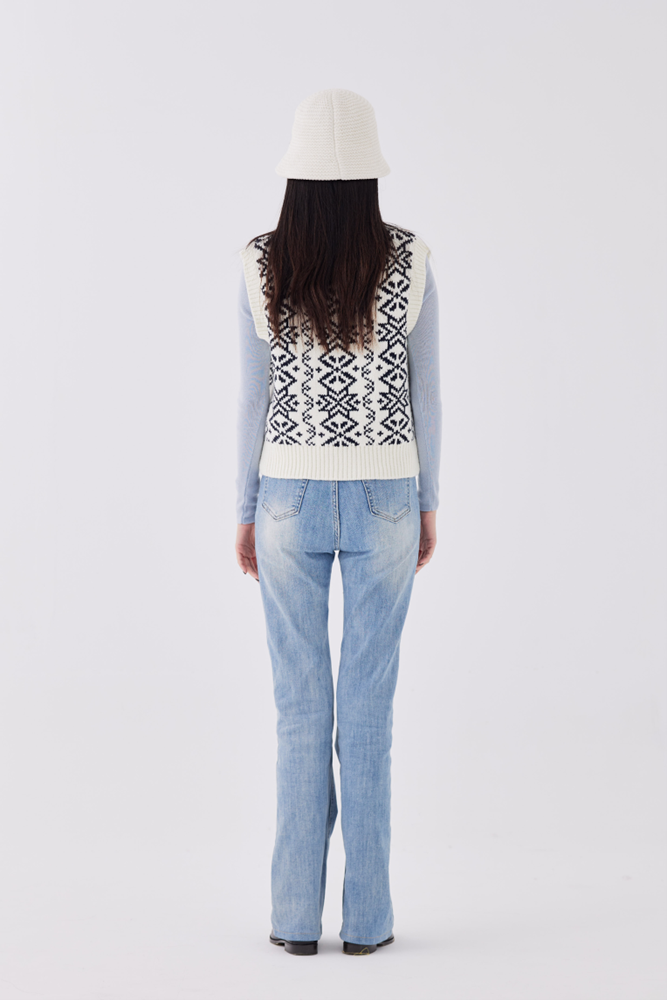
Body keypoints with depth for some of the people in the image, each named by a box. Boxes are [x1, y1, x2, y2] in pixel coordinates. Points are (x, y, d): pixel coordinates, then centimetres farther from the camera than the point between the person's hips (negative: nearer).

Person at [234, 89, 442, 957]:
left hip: (290, 495, 0)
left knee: (300, 704, 7)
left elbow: (255, 398, -3)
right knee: (368, 704, 5)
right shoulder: (409, 261, -5)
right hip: (383, 495, 0)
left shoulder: (264, 266, -6)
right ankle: (367, 917, 11)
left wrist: (245, 513, 6)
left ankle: (297, 915, 11)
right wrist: (427, 504, 9)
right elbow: (424, 393, -1)